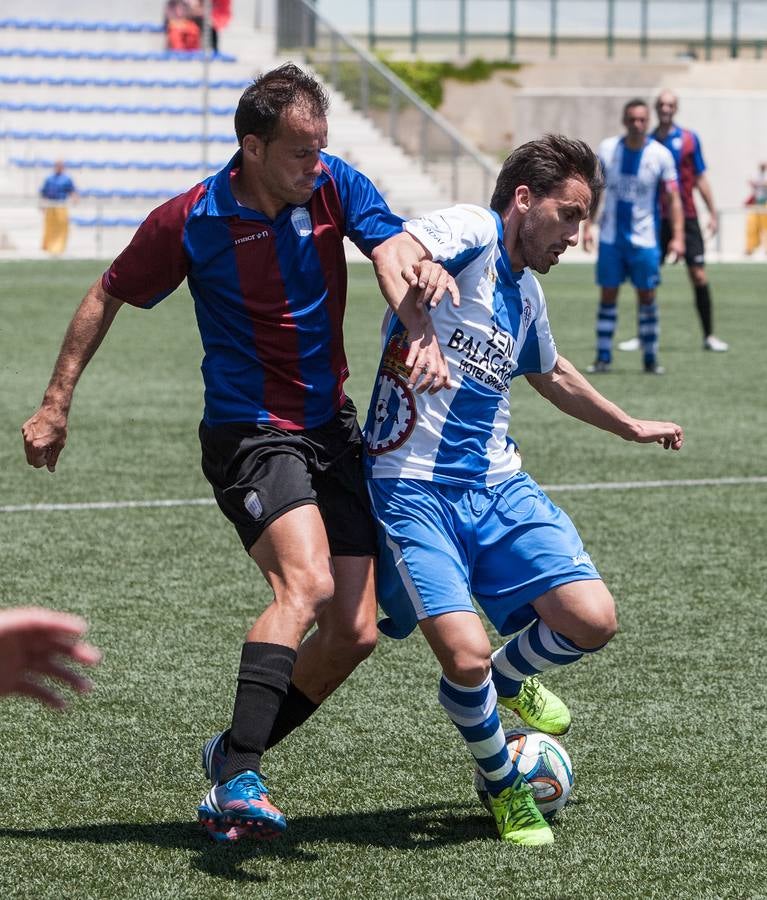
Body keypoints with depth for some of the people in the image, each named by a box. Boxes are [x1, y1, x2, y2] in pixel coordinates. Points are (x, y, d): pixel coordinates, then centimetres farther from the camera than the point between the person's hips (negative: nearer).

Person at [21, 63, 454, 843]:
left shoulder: (335, 186, -3)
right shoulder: (189, 223, -11)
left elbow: (399, 255, -12)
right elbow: (108, 297, 2)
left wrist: (424, 334, -33)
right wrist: (56, 404, 3)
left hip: (332, 429, 5)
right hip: (249, 432, -5)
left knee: (354, 631, 0)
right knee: (306, 582, -30)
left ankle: (232, 761, 17)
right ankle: (239, 775, -31)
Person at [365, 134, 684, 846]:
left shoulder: (526, 294, 15)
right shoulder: (471, 232, -10)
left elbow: (552, 375, 36)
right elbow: (392, 253, -32)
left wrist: (630, 427, 47)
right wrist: (418, 331, -51)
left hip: (499, 486, 7)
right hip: (414, 491, -7)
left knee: (592, 621, -7)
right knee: (466, 656, -21)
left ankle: (505, 679, 26)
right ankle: (503, 784, 9)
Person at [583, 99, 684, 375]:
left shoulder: (660, 155, -5)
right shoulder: (607, 149, 0)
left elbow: (672, 198, -3)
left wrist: (677, 237, -11)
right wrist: (587, 225, 3)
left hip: (644, 239, -1)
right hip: (610, 237, 1)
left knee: (647, 296, 0)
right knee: (608, 295, 2)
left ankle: (650, 358, 10)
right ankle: (603, 357, 8)